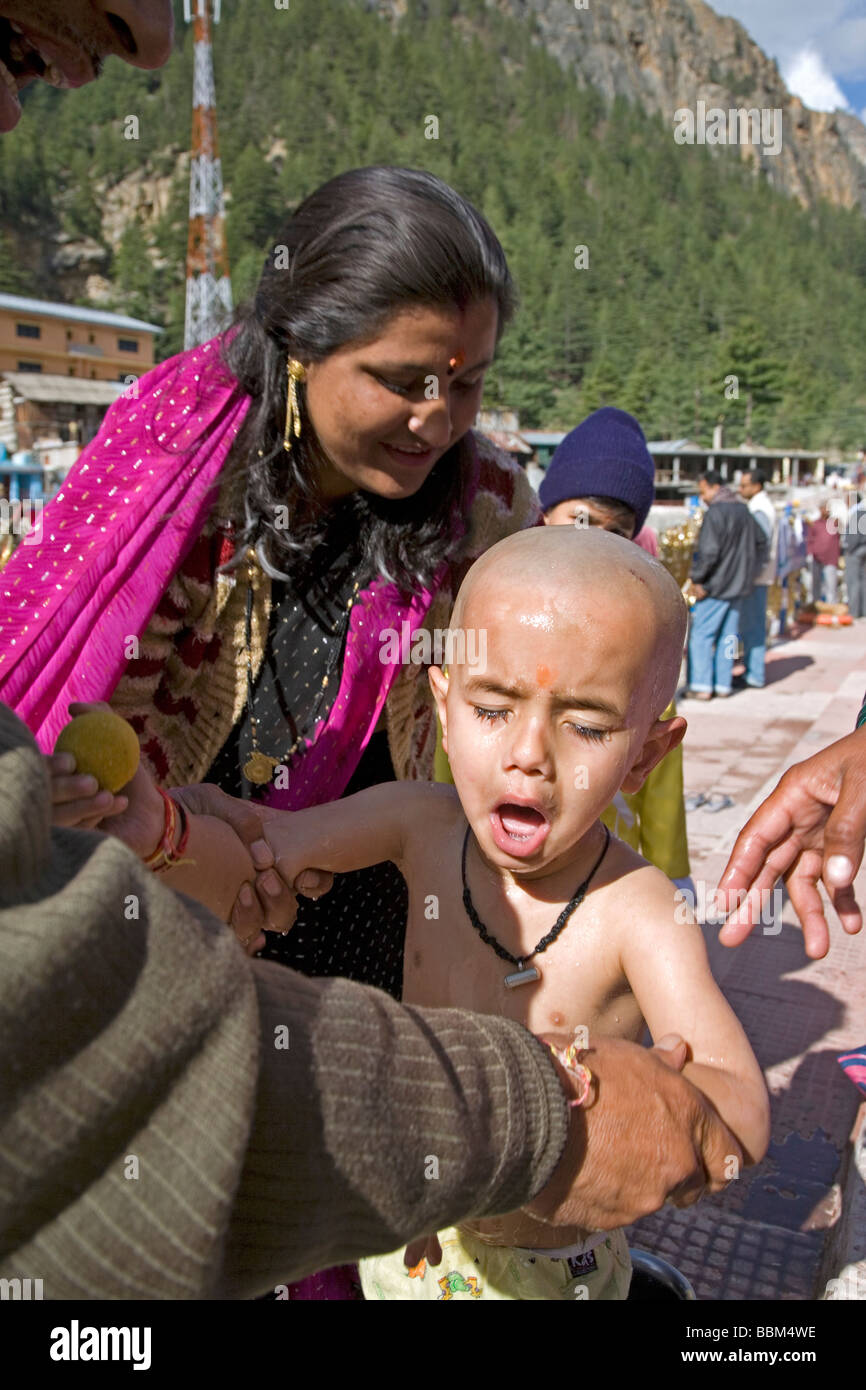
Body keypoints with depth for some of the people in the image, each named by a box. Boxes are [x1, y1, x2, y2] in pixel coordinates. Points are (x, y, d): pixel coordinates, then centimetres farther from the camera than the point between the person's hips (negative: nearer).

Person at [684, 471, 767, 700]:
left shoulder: (715, 513, -15)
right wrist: (748, 573, 17)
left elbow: (708, 551, -20)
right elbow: (761, 544, 18)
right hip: (738, 586, 8)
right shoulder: (744, 511, 11)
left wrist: (695, 578, -10)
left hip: (716, 586, -8)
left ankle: (701, 686, -4)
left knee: (701, 634, -1)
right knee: (727, 636, 11)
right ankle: (723, 684, 14)